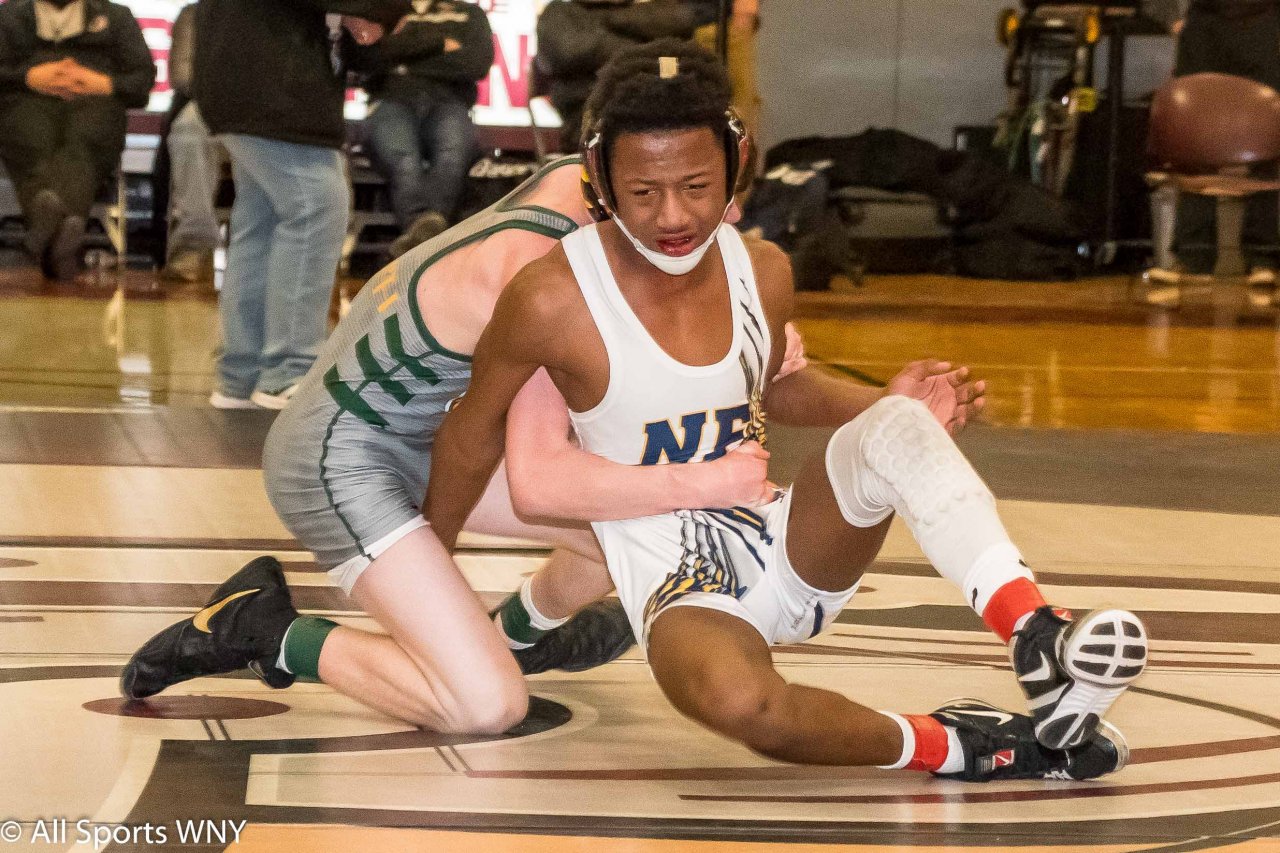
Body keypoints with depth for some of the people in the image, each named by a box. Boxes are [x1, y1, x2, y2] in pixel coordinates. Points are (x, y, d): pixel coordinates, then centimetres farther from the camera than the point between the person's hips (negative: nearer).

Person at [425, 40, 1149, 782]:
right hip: (678, 589, -5)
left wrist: (888, 405, 1)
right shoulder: (554, 300, -17)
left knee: (896, 426, -25)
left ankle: (1040, 640, -36)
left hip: (785, 550, 5)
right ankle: (952, 748, -20)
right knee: (737, 698, -41)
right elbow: (475, 432, 0)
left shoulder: (763, 273, -1)